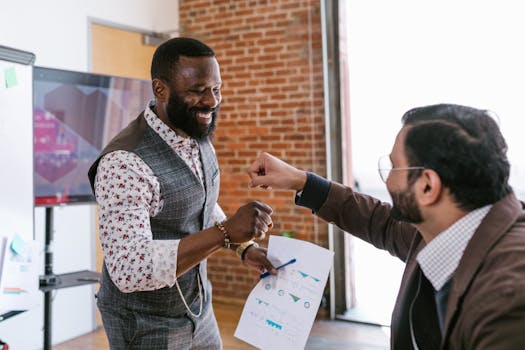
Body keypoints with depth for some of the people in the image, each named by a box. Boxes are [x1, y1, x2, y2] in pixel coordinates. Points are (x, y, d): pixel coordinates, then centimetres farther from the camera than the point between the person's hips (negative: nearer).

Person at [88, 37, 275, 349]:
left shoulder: (199, 139, -1)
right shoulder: (124, 163, -27)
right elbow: (130, 270, -34)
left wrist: (245, 246, -1)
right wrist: (227, 232, -40)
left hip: (198, 308, 7)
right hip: (146, 325, -7)